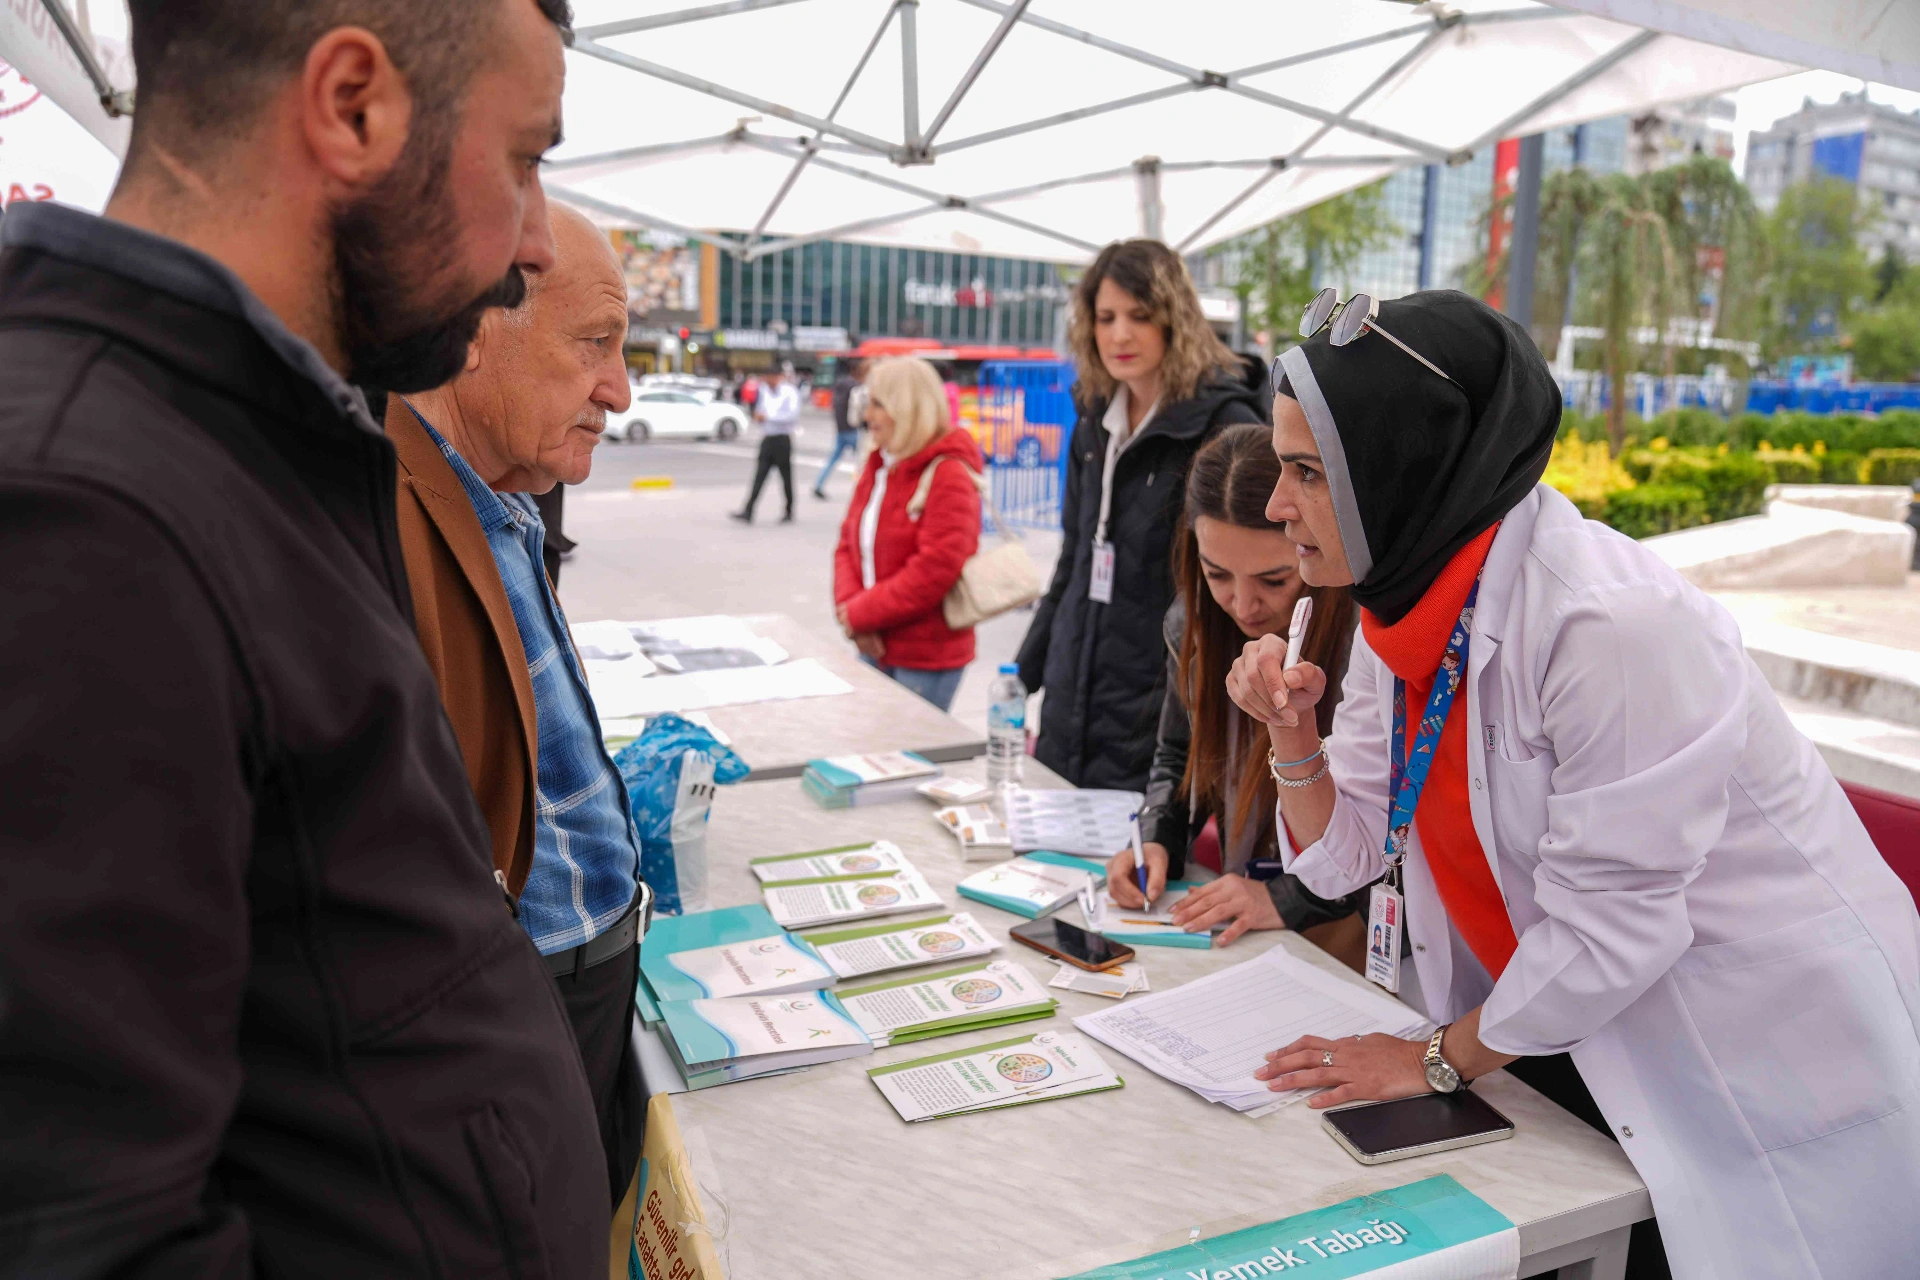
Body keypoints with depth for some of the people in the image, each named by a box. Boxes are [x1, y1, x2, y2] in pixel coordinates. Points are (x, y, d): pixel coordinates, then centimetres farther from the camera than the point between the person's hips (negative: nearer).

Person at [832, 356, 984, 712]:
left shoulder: (949, 476, -15)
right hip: (875, 647, 8)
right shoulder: (877, 467, 10)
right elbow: (848, 544, 13)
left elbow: (934, 572, -22)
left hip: (926, 658, -7)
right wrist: (850, 609, -6)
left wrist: (860, 614, -15)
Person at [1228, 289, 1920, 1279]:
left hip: (1775, 1064, -6)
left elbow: (1603, 928, -25)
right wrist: (1291, 732, -17)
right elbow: (1346, 854, 1)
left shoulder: (1615, 621, -31)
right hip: (1569, 1041, 7)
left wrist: (1439, 1060, -11)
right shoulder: (1402, 607, -5)